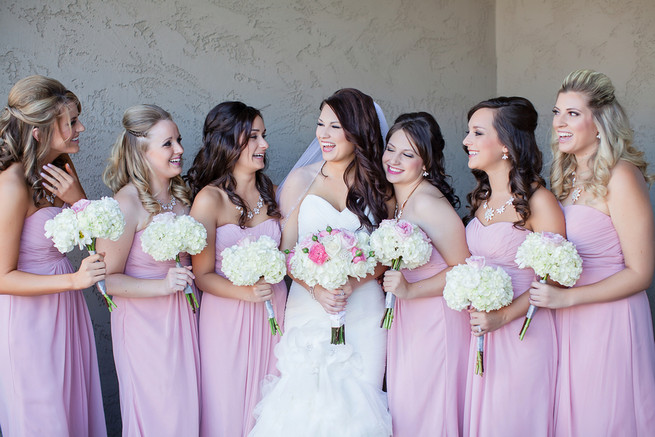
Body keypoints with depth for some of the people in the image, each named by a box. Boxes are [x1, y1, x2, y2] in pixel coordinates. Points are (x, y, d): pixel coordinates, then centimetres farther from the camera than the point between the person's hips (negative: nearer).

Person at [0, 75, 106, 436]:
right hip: (30, 316, -8)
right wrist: (74, 279, -29)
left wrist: (78, 199, -12)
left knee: (76, 404, 21)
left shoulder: (61, 169, 1)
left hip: (65, 310, 8)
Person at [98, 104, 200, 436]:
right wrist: (162, 285, -26)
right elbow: (107, 278, -17)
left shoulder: (181, 194, 2)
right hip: (144, 322, -6)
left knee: (187, 406, 17)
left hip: (184, 317, 6)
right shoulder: (127, 203, -19)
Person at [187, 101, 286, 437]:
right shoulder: (210, 199, -13)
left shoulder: (268, 190, 5)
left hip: (273, 309, 5)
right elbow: (203, 275, -12)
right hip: (228, 314, -5)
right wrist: (247, 292, -26)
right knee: (229, 410, 8)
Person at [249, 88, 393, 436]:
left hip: (363, 310, 0)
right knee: (306, 398, 1)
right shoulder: (301, 180, 3)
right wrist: (317, 288, -17)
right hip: (309, 307, 0)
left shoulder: (380, 185, 4)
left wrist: (352, 284, -16)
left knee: (357, 403, 4)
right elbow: (286, 251, 0)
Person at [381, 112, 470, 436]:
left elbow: (464, 270, -20)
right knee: (402, 408, 16)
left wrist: (409, 290, -22)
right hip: (406, 318, 8)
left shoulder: (428, 204, -21)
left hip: (436, 320, -8)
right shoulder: (394, 197, 5)